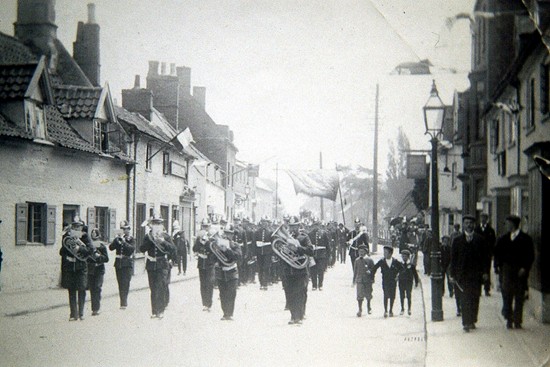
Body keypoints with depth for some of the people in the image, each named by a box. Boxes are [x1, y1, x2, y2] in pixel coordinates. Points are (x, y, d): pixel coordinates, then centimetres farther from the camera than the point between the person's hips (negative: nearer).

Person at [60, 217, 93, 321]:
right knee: (71, 291, 4)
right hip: (69, 266, 2)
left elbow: (91, 249, -10)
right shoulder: (67, 236, 8)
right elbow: (62, 251, 11)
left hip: (81, 266, -2)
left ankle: (81, 313, 9)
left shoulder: (85, 236, 1)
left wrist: (79, 248, -21)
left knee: (81, 290, -1)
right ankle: (74, 314, 7)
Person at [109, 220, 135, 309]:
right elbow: (111, 247, 1)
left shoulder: (132, 239, 2)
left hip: (127, 264, -4)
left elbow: (132, 248, -16)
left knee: (125, 283, -13)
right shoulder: (118, 238, 12)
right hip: (118, 264, 4)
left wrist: (123, 241, -21)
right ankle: (123, 303, 14)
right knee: (121, 284, 7)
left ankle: (123, 303, -16)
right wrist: (117, 239, -12)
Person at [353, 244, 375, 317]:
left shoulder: (369, 260, -2)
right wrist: (354, 280, 13)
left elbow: (373, 269, 0)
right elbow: (355, 270, 13)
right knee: (359, 296, -7)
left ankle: (369, 307, 34)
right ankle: (360, 310, -4)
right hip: (359, 280, 1)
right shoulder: (357, 260, 7)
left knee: (368, 295, 12)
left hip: (368, 280, -1)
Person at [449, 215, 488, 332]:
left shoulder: (480, 240, 7)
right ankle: (466, 323, -4)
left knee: (474, 299, 4)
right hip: (461, 275, -1)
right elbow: (453, 258, 5)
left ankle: (472, 321, 15)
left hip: (476, 274, 1)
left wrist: (484, 272, -2)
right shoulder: (457, 240, 6)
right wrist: (453, 274, -1)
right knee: (464, 300, -4)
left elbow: (484, 256, 6)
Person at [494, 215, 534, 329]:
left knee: (519, 298, 2)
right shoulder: (503, 239, 11)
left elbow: (530, 256, -3)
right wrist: (497, 266, 1)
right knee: (507, 296, -3)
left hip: (520, 272, -2)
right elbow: (497, 253, 14)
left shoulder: (525, 238, -1)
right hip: (507, 271, 3)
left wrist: (524, 268, -12)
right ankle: (509, 319, 4)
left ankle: (517, 321, 8)